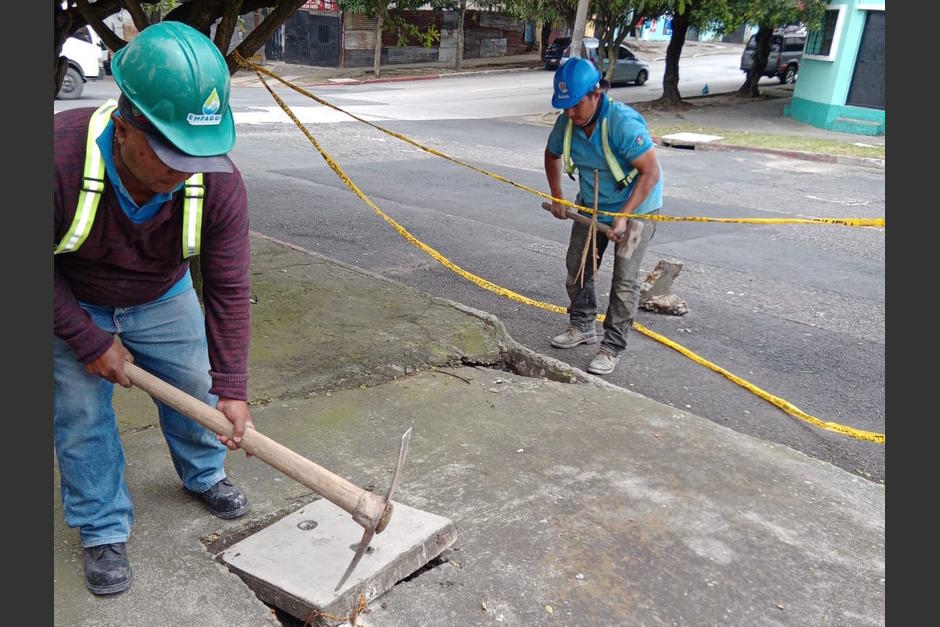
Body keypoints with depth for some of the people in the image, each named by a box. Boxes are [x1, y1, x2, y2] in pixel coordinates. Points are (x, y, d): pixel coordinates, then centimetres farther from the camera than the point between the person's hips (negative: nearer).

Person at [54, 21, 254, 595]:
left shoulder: (218, 181, -31)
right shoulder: (61, 159, -39)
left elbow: (227, 290, -25)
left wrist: (231, 389, -26)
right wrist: (89, 341, -20)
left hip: (164, 299, 3)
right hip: (73, 305, -2)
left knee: (195, 386, 12)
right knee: (82, 414, 0)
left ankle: (204, 476, 42)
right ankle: (104, 531, 21)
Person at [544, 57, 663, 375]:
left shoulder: (624, 123, -31)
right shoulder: (567, 123, -12)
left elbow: (651, 172, -28)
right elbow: (552, 155, 10)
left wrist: (624, 217, -30)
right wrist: (557, 197, 5)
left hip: (635, 208, -6)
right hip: (591, 206, 7)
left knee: (624, 280, -6)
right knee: (577, 267, 14)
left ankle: (612, 347, 5)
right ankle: (582, 326, 33)